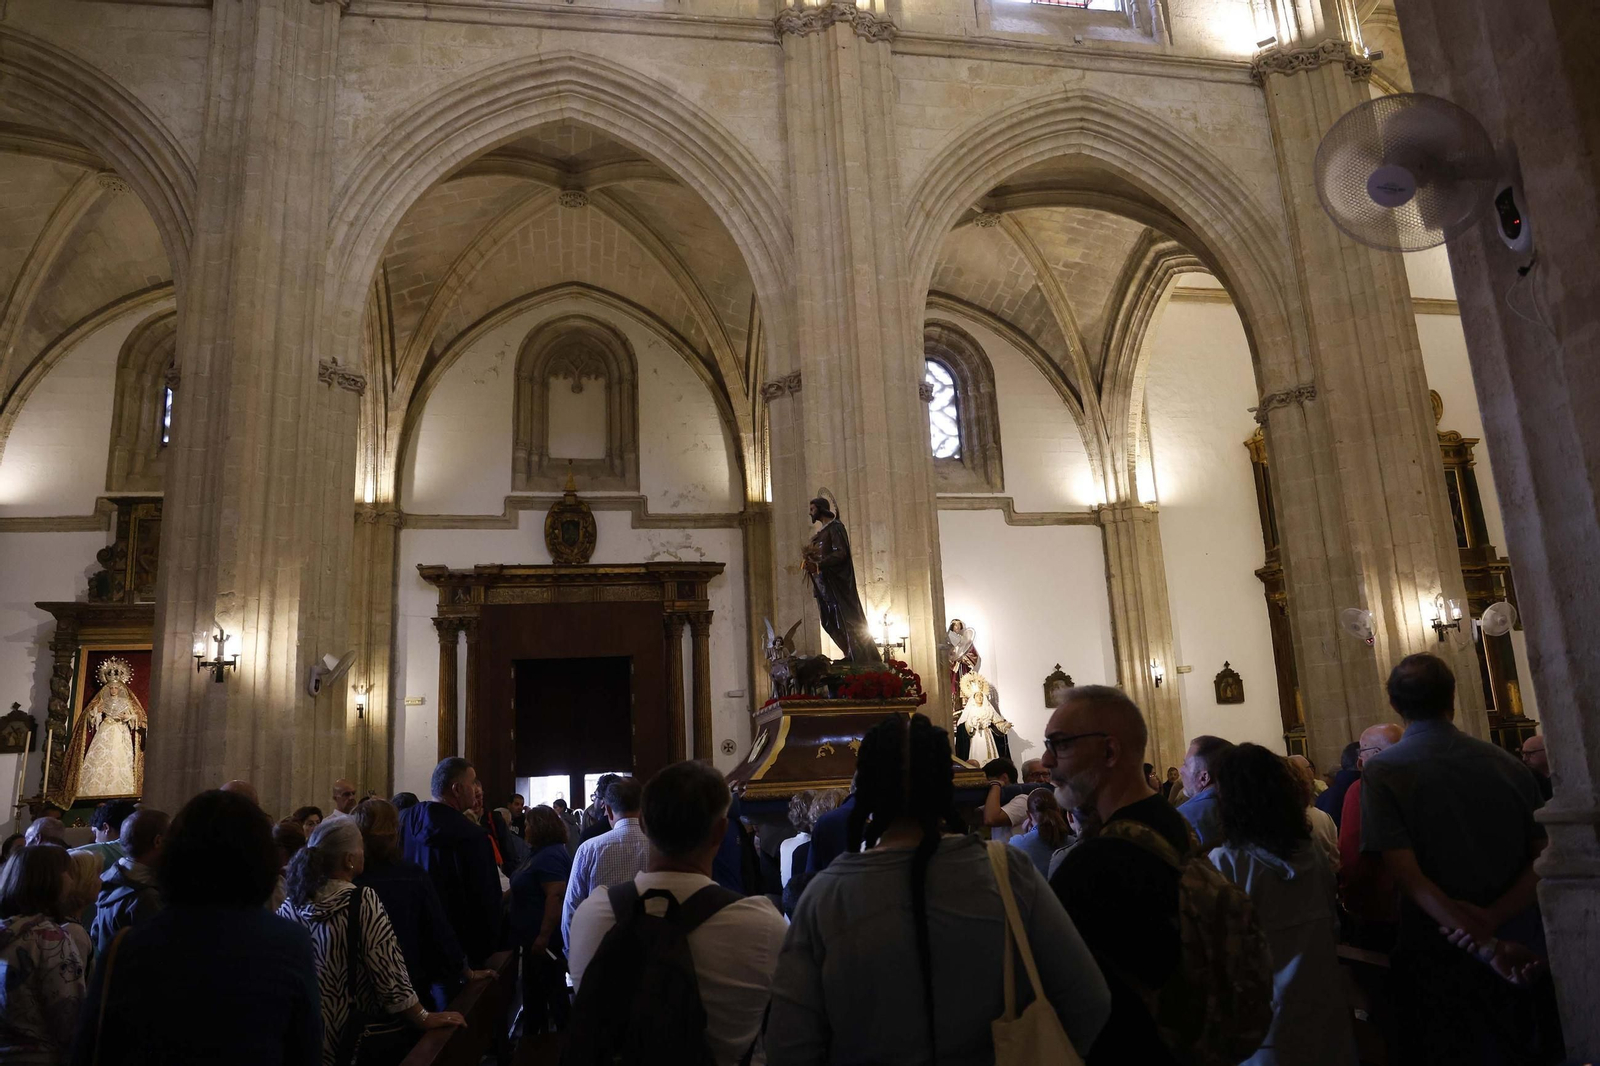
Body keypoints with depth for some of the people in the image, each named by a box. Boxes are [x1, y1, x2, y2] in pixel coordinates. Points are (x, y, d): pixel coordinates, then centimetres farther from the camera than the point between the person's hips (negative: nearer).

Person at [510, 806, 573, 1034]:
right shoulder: (541, 853, 11)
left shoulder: (550, 856, -21)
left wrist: (543, 936, -31)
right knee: (535, 991, 19)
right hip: (535, 937, 11)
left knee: (553, 990, 1)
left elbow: (556, 896, -29)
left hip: (545, 940, -11)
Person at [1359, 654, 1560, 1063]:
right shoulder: (1507, 763, 1)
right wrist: (1493, 919, -14)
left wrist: (1487, 946, -20)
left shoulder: (1382, 772, -12)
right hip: (1523, 955, 3)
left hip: (1439, 960, -3)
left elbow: (1408, 876, -20)